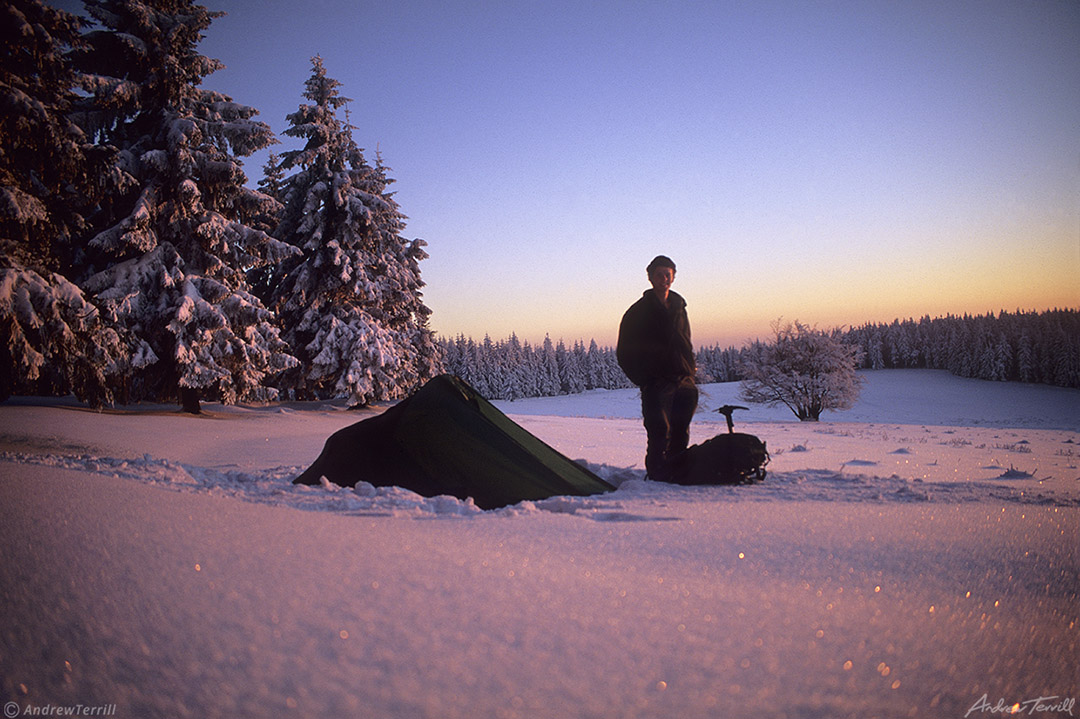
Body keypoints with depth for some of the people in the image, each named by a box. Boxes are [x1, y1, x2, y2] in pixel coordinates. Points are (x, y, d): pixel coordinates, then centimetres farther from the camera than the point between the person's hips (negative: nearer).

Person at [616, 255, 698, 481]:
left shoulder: (679, 307, 16)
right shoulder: (639, 311, -1)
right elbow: (624, 353, -2)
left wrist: (690, 368, 11)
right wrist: (644, 380, -8)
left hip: (684, 382, 6)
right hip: (657, 384, -5)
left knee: (681, 435, 9)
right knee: (660, 433, -9)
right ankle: (658, 479, 0)